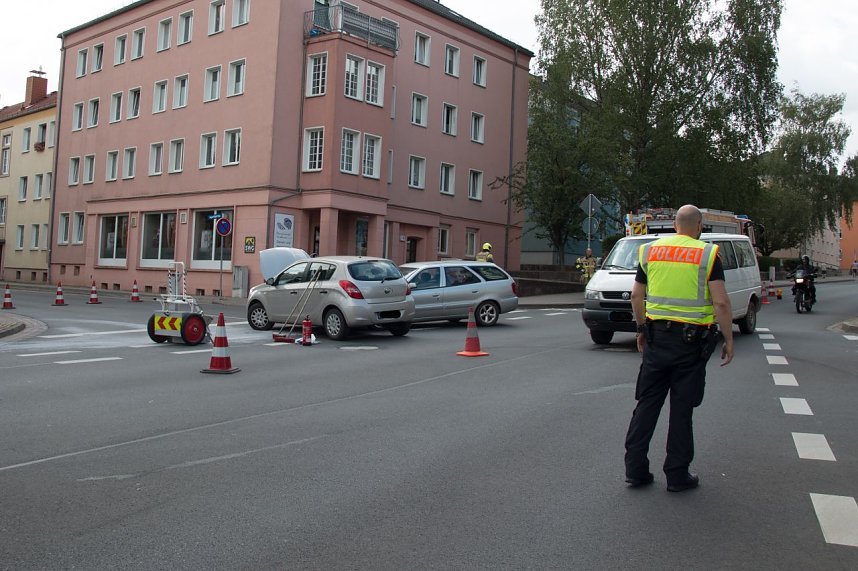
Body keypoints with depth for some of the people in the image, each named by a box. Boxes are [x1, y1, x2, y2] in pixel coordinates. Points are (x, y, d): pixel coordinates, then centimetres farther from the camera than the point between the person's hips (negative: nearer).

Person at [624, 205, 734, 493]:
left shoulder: (650, 250, 5)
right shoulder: (708, 255, -5)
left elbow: (637, 296, 8)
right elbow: (721, 302, -11)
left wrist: (641, 329, 19)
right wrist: (729, 340, -3)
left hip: (657, 336, 3)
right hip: (692, 339, -3)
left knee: (647, 403, 10)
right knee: (682, 408, 5)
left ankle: (635, 468, 13)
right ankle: (677, 475, 13)